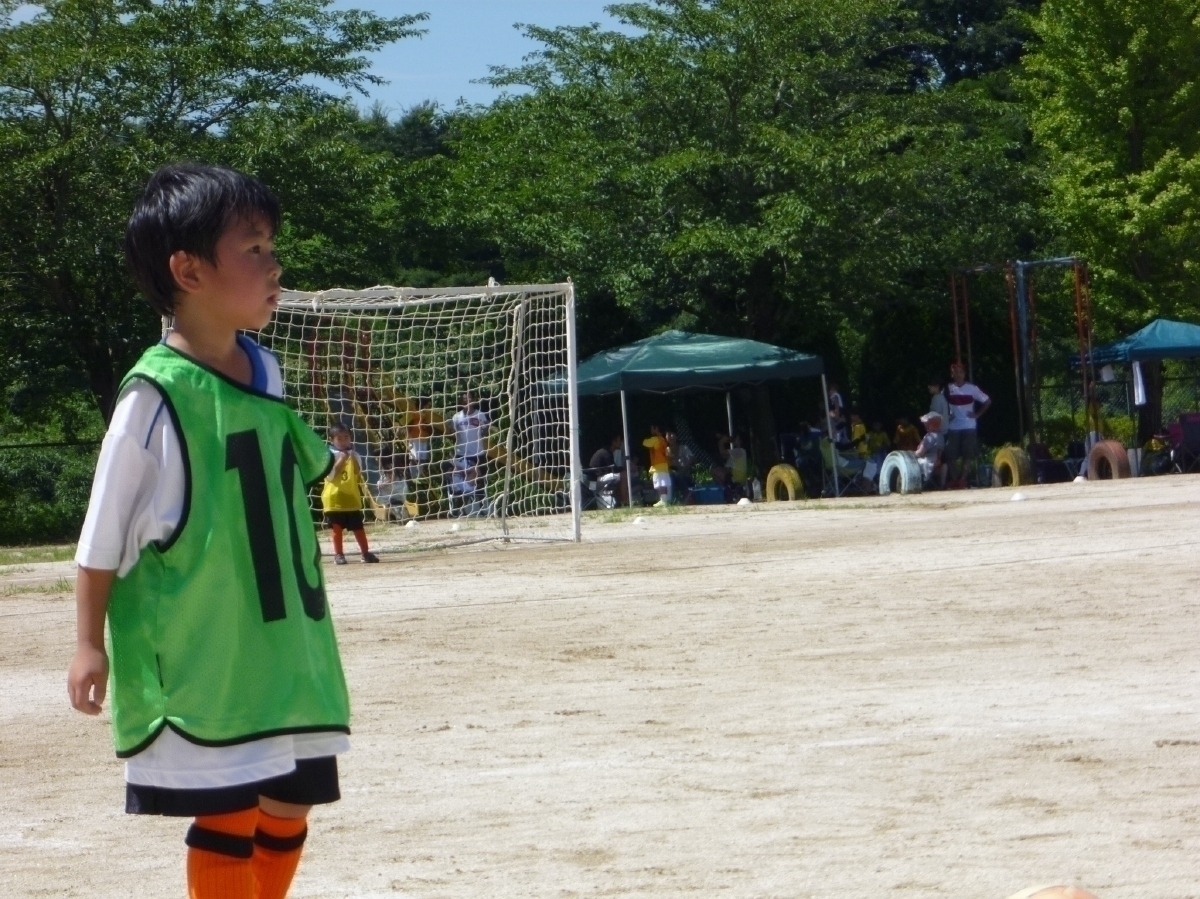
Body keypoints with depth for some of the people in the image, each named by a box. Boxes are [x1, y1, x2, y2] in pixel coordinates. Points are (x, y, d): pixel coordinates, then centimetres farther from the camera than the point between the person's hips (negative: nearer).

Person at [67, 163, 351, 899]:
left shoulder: (264, 374, 7)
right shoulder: (157, 394, -14)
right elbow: (103, 534, -9)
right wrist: (90, 643, -9)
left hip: (285, 642, 7)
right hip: (203, 655, -7)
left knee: (289, 804, 11)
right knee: (229, 812, -5)